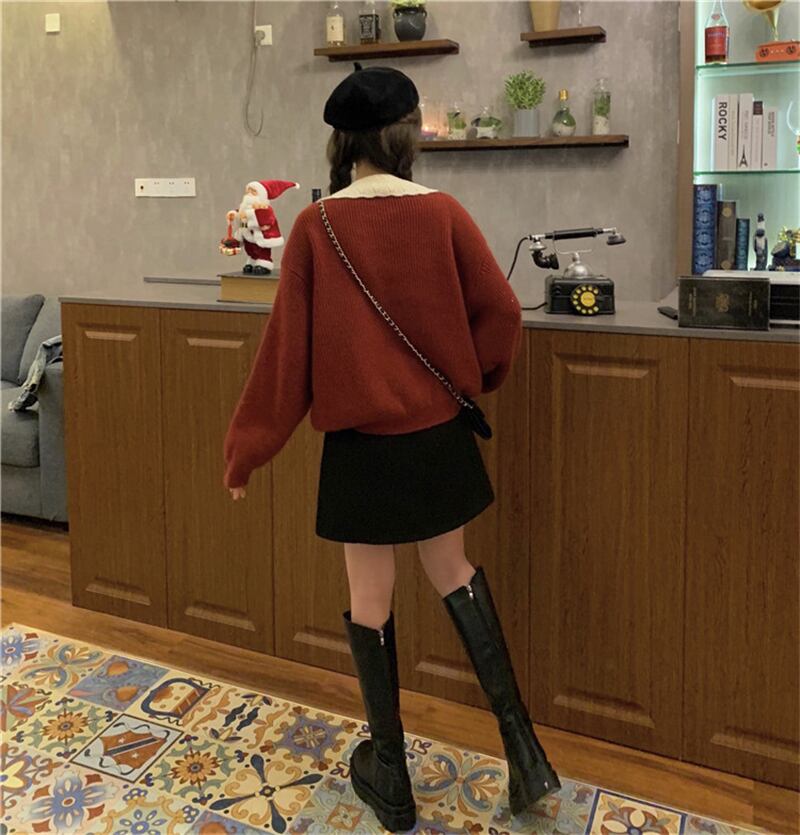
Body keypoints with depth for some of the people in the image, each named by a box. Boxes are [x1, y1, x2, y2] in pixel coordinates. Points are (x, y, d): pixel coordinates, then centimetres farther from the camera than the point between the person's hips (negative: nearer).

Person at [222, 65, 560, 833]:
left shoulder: (314, 227, -8)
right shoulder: (443, 213, -4)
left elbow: (286, 345, -7)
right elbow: (500, 312, -2)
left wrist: (248, 447, 2)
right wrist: (471, 380, 17)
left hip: (360, 441, -2)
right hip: (440, 433, 3)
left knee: (369, 599, 11)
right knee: (452, 570, 22)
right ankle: (519, 738, 18)